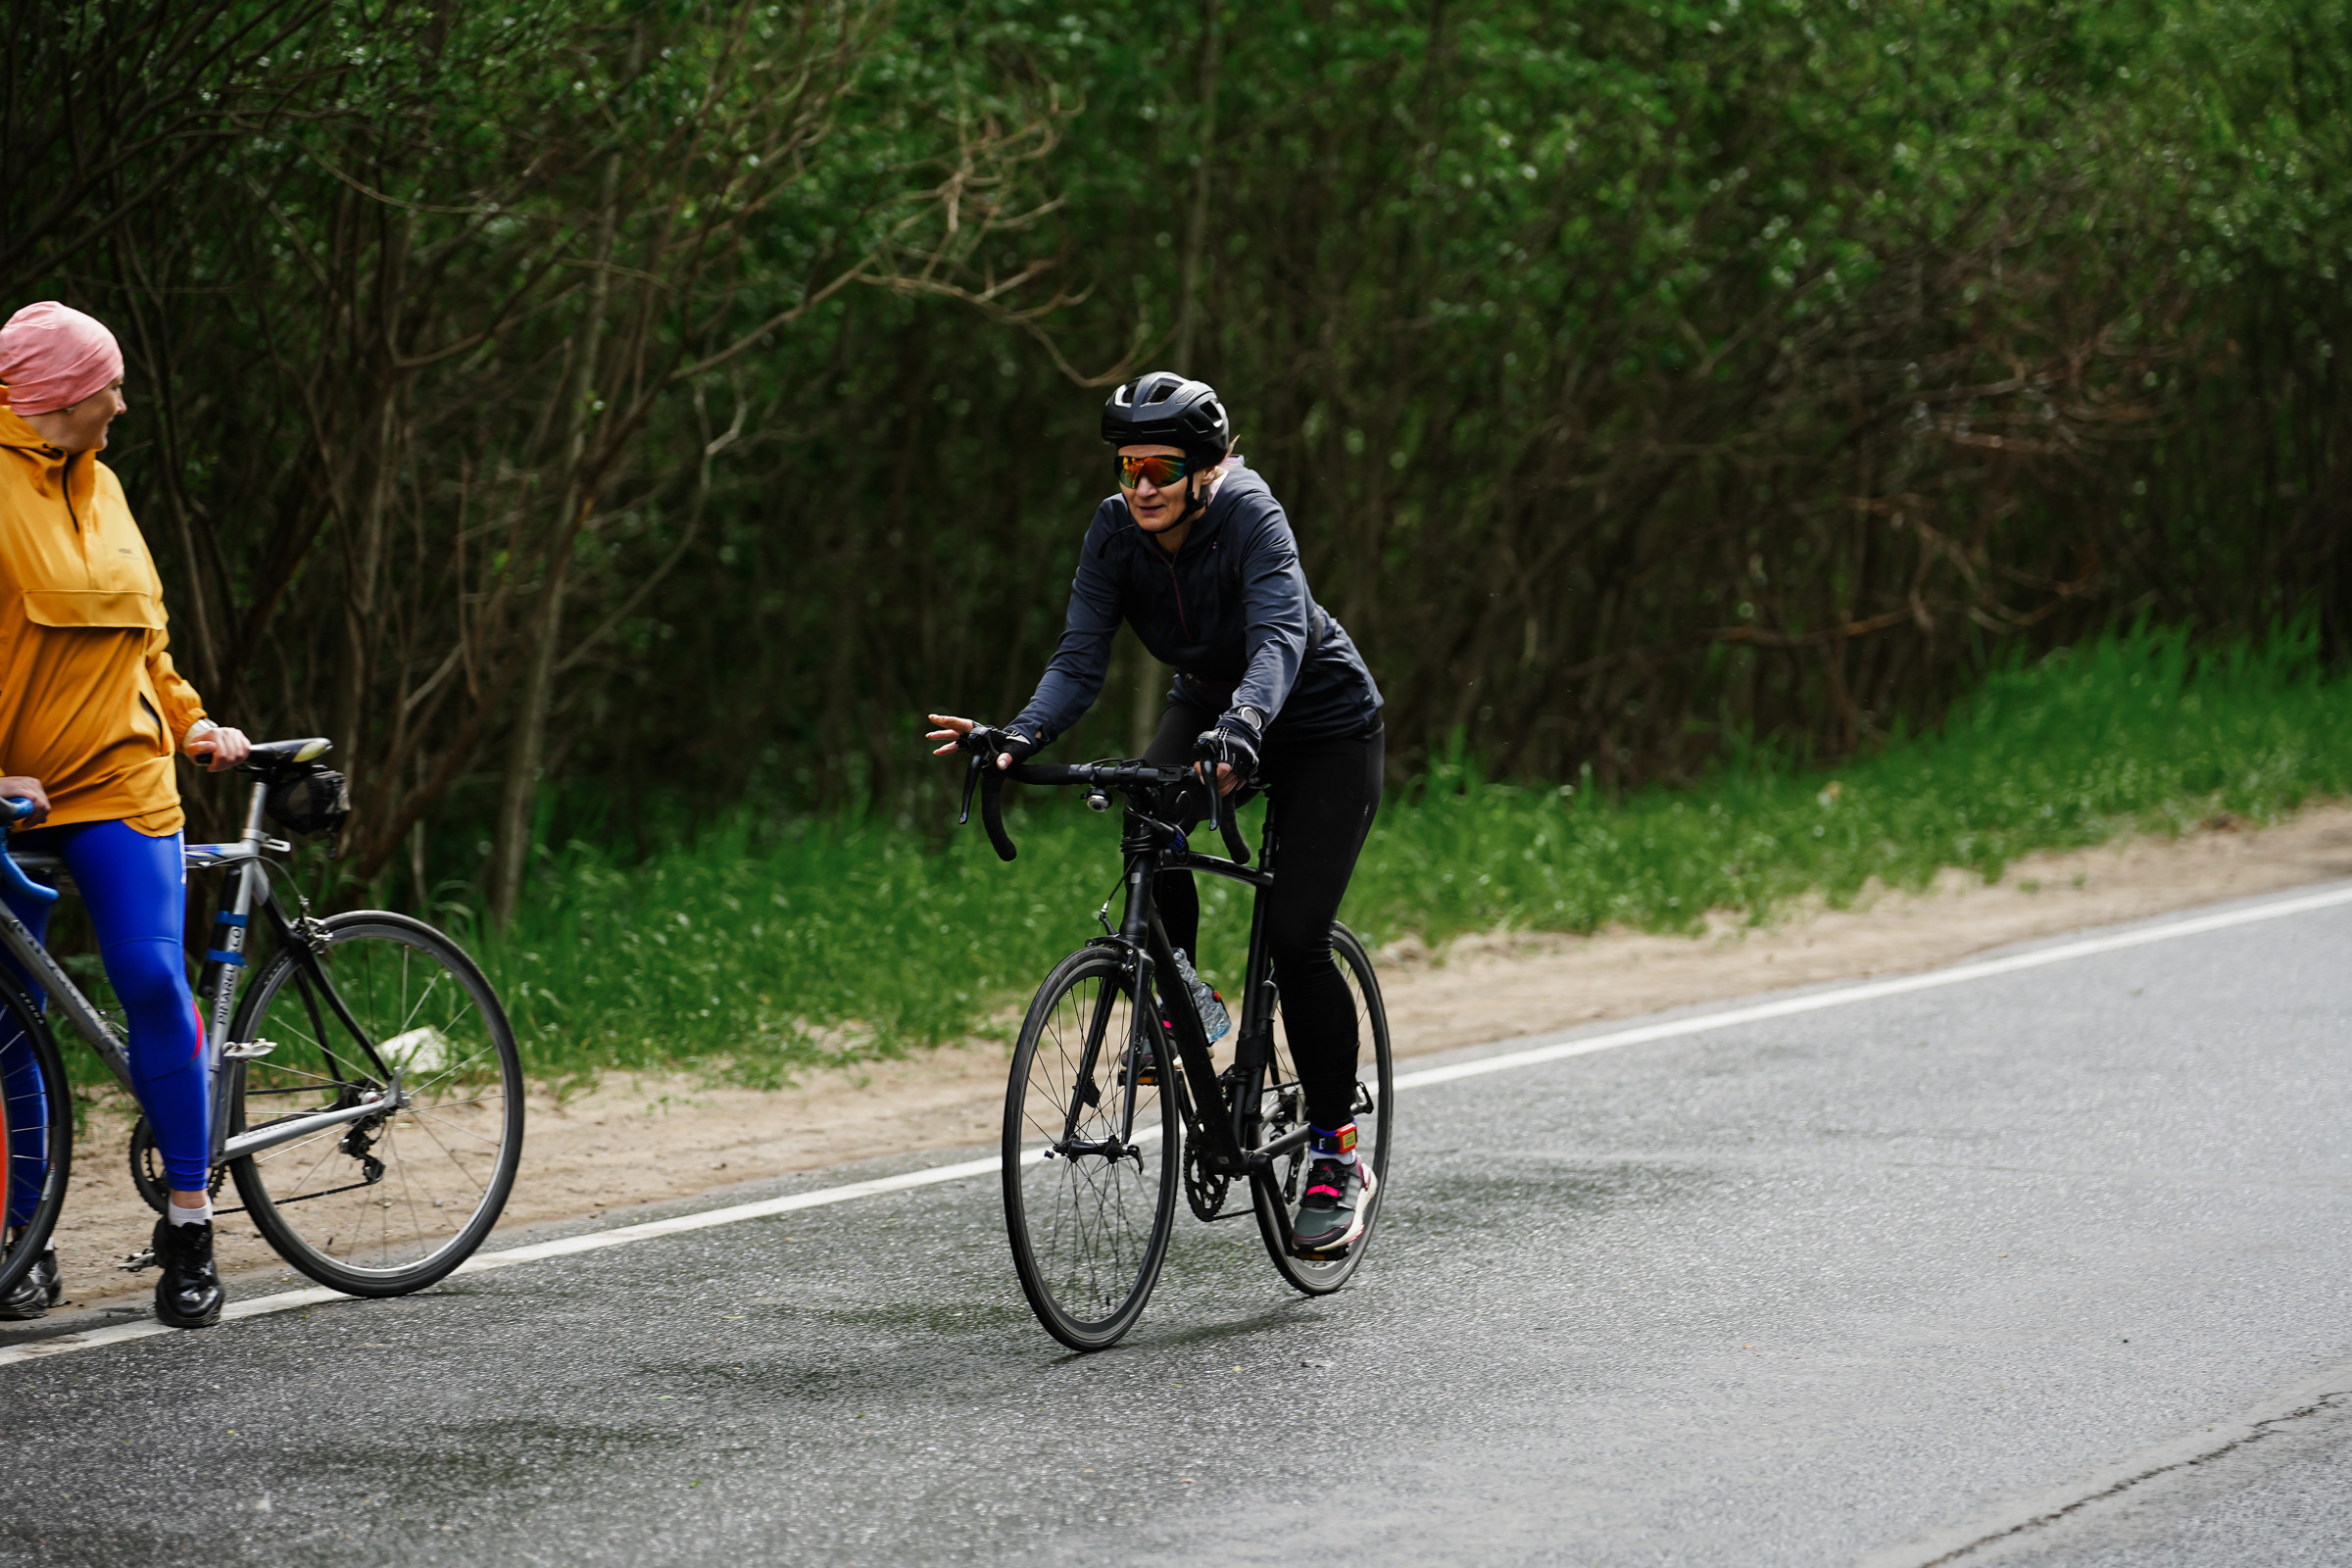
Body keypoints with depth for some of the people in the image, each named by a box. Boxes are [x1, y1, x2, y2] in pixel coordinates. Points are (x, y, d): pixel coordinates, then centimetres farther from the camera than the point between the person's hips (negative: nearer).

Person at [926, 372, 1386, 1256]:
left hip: (1321, 726, -4)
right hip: (1210, 703, 4)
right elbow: (1081, 659, -22)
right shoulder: (1116, 532, -16)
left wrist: (1240, 728, -64)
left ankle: (1338, 1159, -3)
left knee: (1294, 938, -16)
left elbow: (1279, 640, -45)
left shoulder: (1250, 520, -30)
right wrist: (1022, 736, -41)